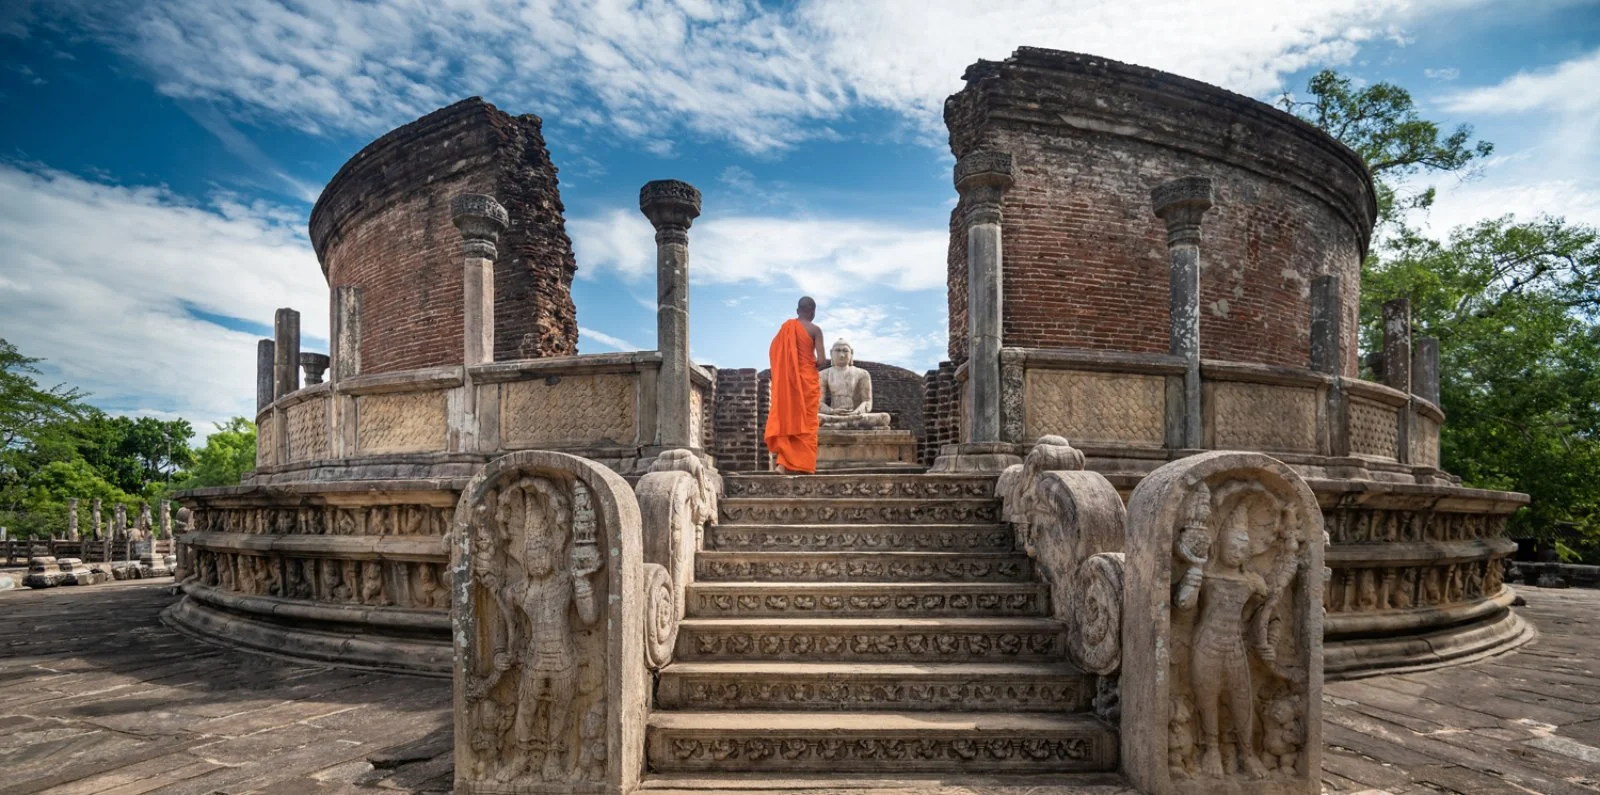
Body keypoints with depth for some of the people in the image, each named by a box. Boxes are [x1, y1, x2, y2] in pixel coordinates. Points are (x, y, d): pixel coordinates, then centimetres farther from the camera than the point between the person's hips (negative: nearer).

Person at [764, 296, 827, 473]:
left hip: (786, 380, 4)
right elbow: (822, 361, -13)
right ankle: (802, 465, 3)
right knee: (805, 422, 2)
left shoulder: (786, 327, 6)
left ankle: (786, 462, 4)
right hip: (807, 380, -4)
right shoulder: (815, 330, -7)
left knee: (788, 420, 10)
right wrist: (814, 366, 8)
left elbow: (773, 353, 7)